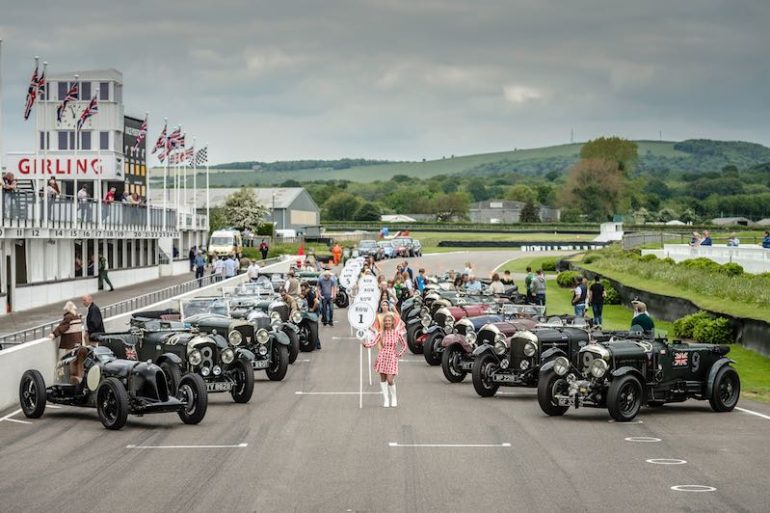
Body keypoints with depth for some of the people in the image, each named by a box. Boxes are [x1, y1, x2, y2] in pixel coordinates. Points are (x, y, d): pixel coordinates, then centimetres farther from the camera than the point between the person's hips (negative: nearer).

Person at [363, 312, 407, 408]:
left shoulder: (397, 333, -1)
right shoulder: (381, 333, 0)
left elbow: (404, 345, 8)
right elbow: (373, 343, -11)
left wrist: (399, 354, -1)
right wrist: (365, 344, -28)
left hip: (392, 358, -2)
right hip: (382, 357, 2)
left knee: (390, 380, -9)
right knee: (383, 379, 4)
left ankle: (394, 398, 12)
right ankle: (385, 399, 14)